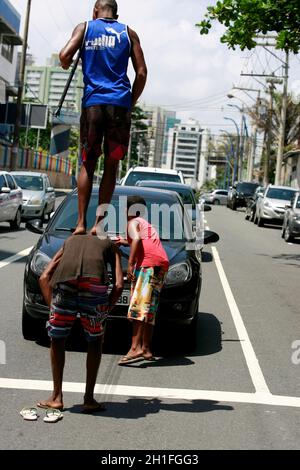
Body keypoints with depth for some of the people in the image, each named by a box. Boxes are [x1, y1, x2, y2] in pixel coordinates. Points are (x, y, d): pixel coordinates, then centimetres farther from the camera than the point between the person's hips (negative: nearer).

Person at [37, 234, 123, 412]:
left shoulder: (70, 240, 38)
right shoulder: (111, 245, 32)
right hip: (95, 283, -1)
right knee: (95, 342, 20)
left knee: (57, 340, 21)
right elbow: (119, 285, 14)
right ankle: (89, 399, 19)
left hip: (64, 283, 1)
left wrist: (52, 307, 26)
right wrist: (105, 311, 20)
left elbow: (44, 278, 24)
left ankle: (56, 398, 22)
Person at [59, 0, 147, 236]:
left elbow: (65, 56, -5)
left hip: (93, 103, 0)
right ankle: (99, 224, 0)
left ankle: (81, 223, -1)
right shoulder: (128, 33, 14)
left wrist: (67, 65, 18)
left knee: (87, 164, 6)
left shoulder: (85, 28, 12)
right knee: (111, 165, 3)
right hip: (120, 103, 0)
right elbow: (142, 73, 5)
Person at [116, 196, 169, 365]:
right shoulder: (148, 225, 35)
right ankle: (146, 349, 12)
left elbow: (137, 239, -11)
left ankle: (136, 348, -28)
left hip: (148, 263, -9)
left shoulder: (133, 222, 10)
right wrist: (125, 242, 61)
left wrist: (130, 263, -16)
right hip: (162, 264, 9)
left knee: (139, 307, -17)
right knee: (149, 310, 11)